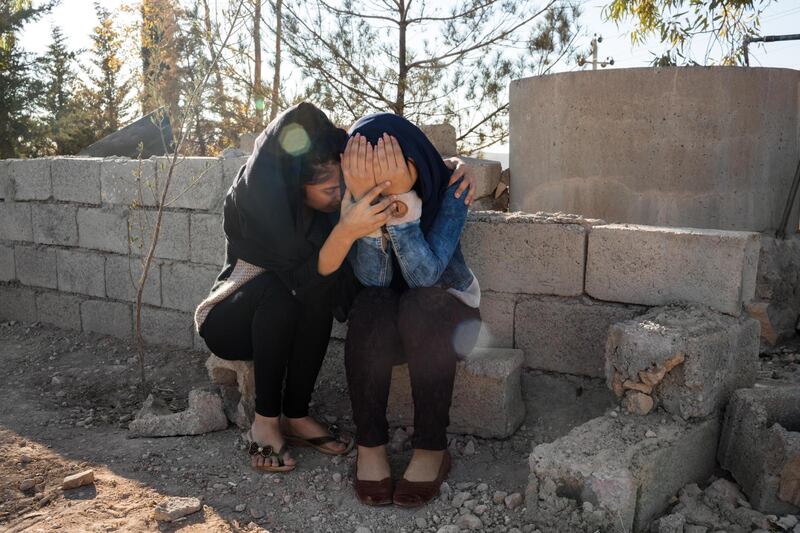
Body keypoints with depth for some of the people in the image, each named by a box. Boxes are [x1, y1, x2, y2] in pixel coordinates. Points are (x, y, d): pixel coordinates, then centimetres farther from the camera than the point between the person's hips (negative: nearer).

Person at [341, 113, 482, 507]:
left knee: (421, 304, -34)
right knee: (371, 305, -32)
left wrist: (399, 199, -40)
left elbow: (424, 275, -31)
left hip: (446, 313, -1)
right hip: (385, 325, 1)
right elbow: (373, 277, -26)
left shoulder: (447, 188, -19)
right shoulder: (352, 194, -14)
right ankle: (369, 444, -21)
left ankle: (432, 449, -22)